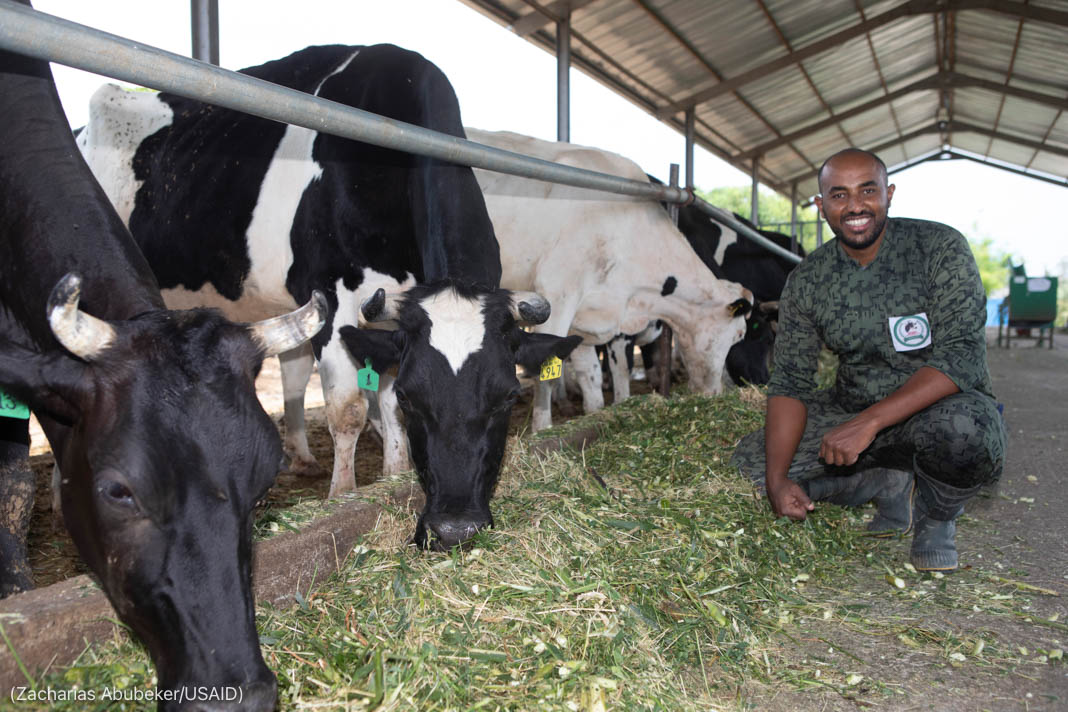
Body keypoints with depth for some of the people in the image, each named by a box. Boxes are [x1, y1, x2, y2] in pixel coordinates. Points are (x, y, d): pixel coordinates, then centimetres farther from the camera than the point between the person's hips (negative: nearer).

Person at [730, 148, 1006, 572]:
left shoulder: (941, 249, -14)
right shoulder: (807, 282, -4)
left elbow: (961, 356, -23)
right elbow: (790, 382, -6)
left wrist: (870, 422, -35)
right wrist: (777, 480, -20)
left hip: (943, 404, -4)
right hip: (851, 411, 4)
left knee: (961, 430, -40)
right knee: (751, 461, -9)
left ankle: (937, 515, -4)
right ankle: (888, 485, 4)